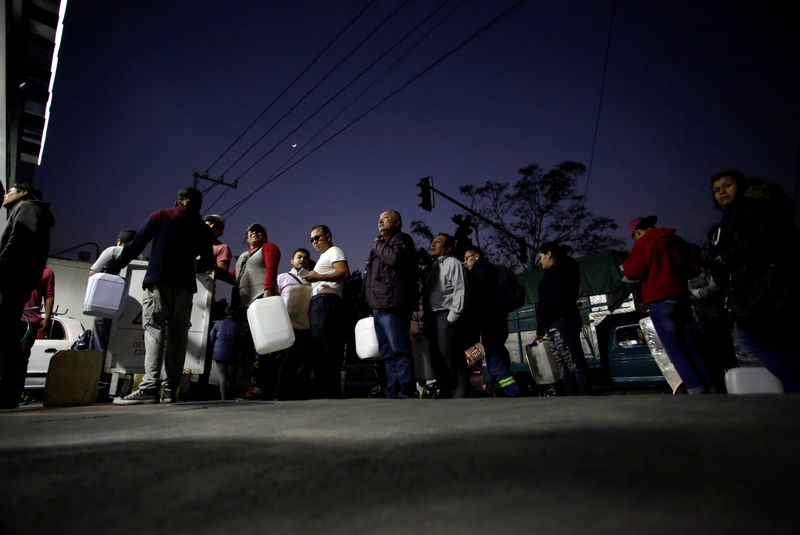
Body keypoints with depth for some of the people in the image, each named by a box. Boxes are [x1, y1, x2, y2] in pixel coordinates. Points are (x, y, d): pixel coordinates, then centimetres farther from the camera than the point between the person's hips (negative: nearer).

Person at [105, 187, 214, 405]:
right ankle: (171, 389, 3)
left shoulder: (159, 216, 10)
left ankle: (150, 386, -21)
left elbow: (135, 245, 8)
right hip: (185, 285, 2)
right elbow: (207, 263, 14)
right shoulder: (202, 228, 14)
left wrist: (113, 267, 19)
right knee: (178, 334, 5)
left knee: (154, 329, -8)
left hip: (158, 281, -2)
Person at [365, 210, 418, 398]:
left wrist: (377, 245, -1)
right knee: (388, 354, 8)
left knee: (400, 351, -11)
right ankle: (392, 393, 12)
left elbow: (395, 257, -19)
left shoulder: (401, 239, 4)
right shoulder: (382, 244, 29)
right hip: (380, 306, 9)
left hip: (392, 305, -9)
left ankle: (406, 393, -9)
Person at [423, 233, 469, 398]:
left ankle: (460, 394, -6)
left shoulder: (453, 263, 1)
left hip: (446, 316, -9)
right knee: (436, 360, 9)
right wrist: (427, 324, 14)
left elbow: (460, 291, -11)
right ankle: (445, 394, 17)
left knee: (451, 359, -10)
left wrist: (452, 317, -17)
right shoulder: (434, 267, 26)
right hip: (432, 318, 9)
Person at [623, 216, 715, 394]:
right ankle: (710, 387, 10)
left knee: (675, 351, -4)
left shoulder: (645, 242, -7)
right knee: (692, 347, 11)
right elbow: (694, 268, 18)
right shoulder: (676, 240, 15)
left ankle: (696, 389, -8)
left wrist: (626, 264, 7)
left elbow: (633, 272, -12)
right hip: (682, 297, 7)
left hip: (660, 301, -7)